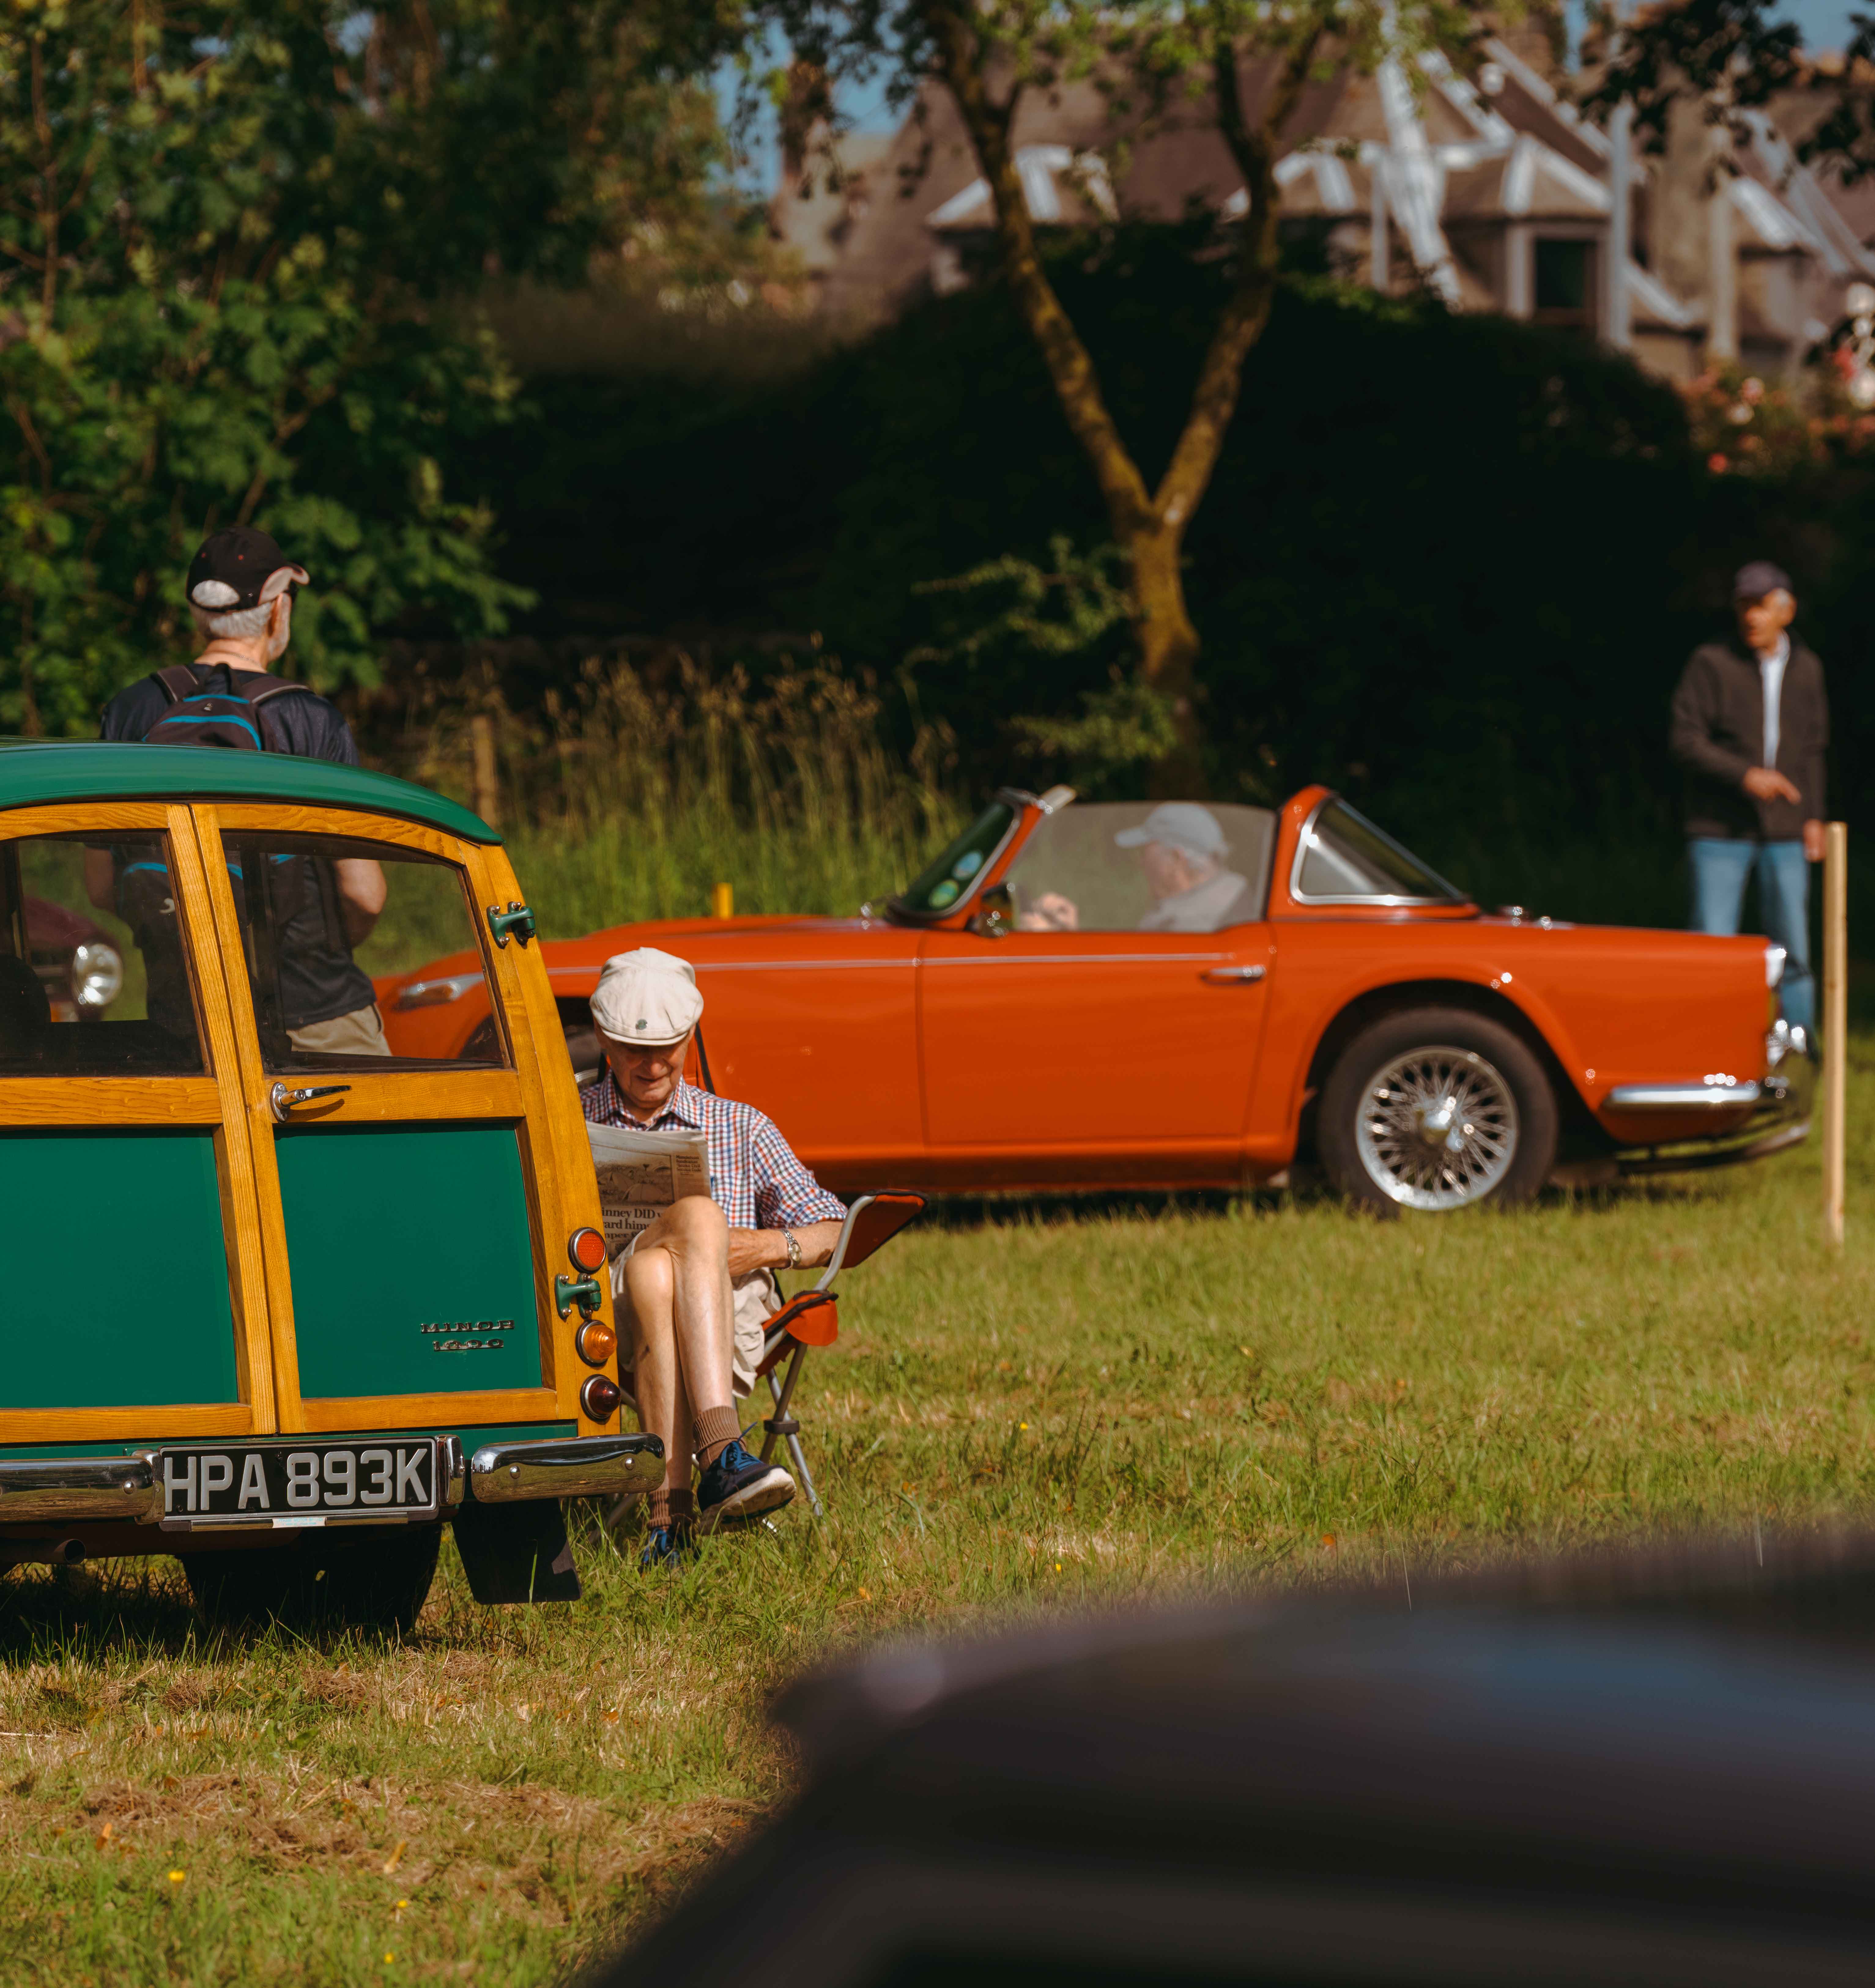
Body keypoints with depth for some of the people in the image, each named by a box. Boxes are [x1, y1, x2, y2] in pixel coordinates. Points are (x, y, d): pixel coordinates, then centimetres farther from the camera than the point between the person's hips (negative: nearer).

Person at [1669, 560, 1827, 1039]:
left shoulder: (1805, 669, 9)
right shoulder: (1712, 664, -5)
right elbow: (1684, 739, -9)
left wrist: (1813, 817, 11)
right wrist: (1745, 775, -19)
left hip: (1785, 833, 4)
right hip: (1721, 832, -4)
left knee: (1793, 949, 4)